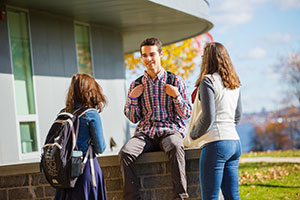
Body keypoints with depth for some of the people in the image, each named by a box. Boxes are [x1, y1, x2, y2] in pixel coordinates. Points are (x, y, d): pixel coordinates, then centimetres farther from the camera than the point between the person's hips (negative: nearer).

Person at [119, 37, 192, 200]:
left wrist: (176, 95, -11)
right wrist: (132, 97, -2)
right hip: (145, 133, 3)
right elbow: (133, 118, 12)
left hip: (170, 130, -2)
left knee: (174, 146, -38)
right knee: (125, 152, -28)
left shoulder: (175, 81, 7)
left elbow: (186, 115, 4)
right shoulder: (136, 85, 14)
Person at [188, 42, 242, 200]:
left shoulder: (208, 81, -9)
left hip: (216, 142, -8)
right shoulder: (234, 83, 14)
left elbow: (208, 117, -13)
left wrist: (194, 134, 2)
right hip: (234, 142, 8)